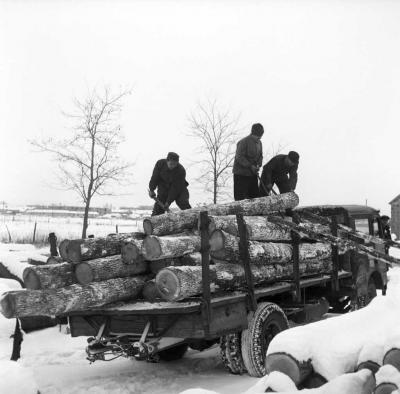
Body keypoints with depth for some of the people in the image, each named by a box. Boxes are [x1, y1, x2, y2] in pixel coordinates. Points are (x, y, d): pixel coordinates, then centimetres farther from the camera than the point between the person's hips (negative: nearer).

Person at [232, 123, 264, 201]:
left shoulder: (259, 143, 10)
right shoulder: (244, 142, -15)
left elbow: (260, 156, 16)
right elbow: (239, 157, -19)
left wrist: (258, 165, -5)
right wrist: (250, 166, -24)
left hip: (253, 174, 8)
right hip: (241, 174, -8)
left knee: (255, 195, 8)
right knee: (241, 197, -6)